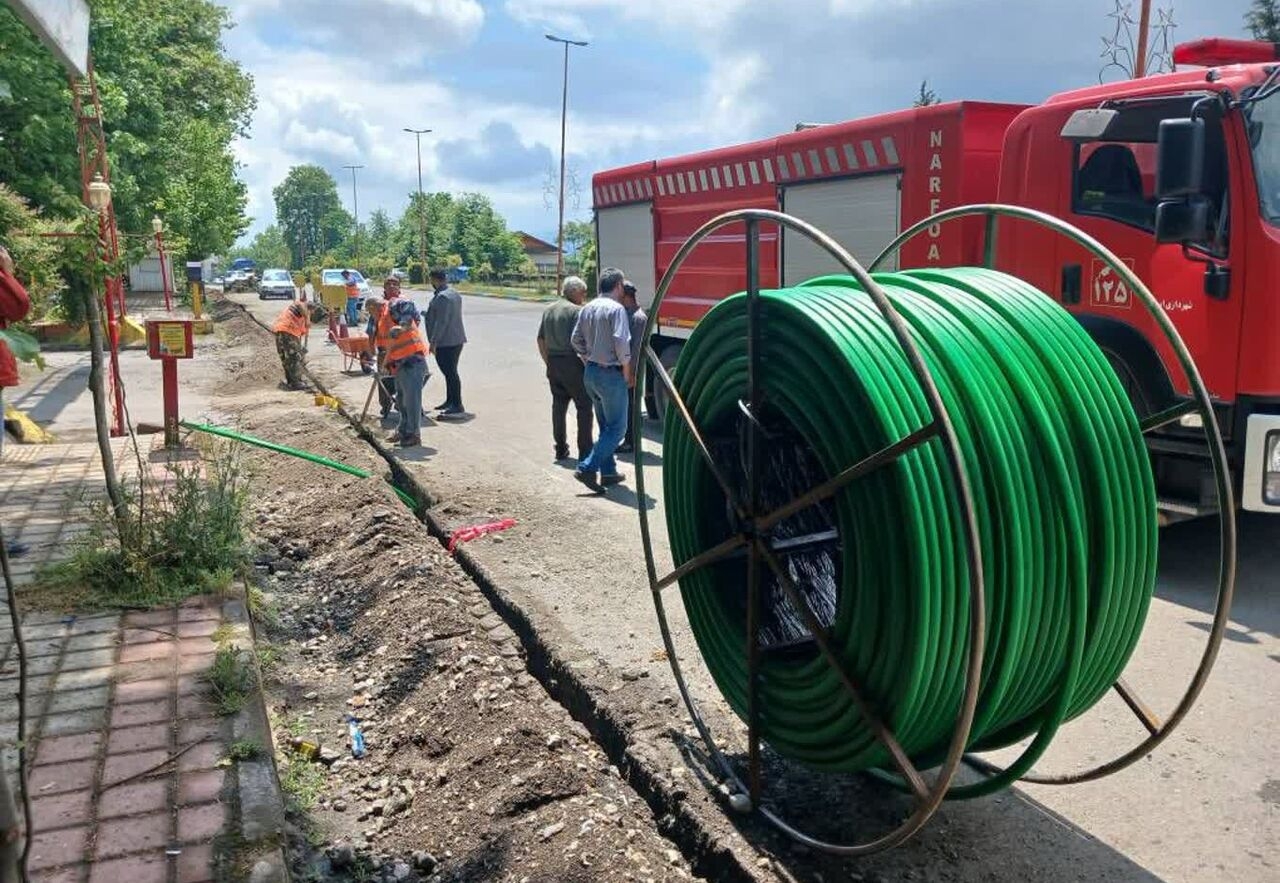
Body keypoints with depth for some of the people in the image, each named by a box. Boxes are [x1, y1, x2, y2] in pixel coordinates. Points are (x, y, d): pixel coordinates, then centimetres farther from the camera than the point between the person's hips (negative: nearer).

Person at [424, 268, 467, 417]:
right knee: (450, 372, 18)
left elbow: (441, 322, -22)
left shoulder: (442, 297, -18)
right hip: (457, 339, 11)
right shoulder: (454, 293, 15)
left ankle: (457, 407, -10)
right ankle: (450, 401, 28)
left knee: (450, 373, -9)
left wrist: (433, 342, -19)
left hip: (446, 342, -11)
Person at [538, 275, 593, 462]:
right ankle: (585, 452, -2)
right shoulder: (576, 311, -11)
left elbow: (541, 340, 15)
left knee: (558, 405, 13)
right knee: (584, 406, -1)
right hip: (572, 363, -7)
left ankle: (561, 449, 17)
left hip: (553, 363, 8)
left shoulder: (548, 310, 13)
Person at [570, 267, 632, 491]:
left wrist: (589, 362, 17)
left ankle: (608, 472, 22)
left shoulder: (587, 309, 10)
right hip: (611, 374, -8)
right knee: (617, 427, -1)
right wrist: (627, 373, -10)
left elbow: (576, 340, 12)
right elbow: (621, 342, -20)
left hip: (590, 373, 8)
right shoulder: (616, 309, -14)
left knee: (606, 425, 18)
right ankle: (587, 468, -10)